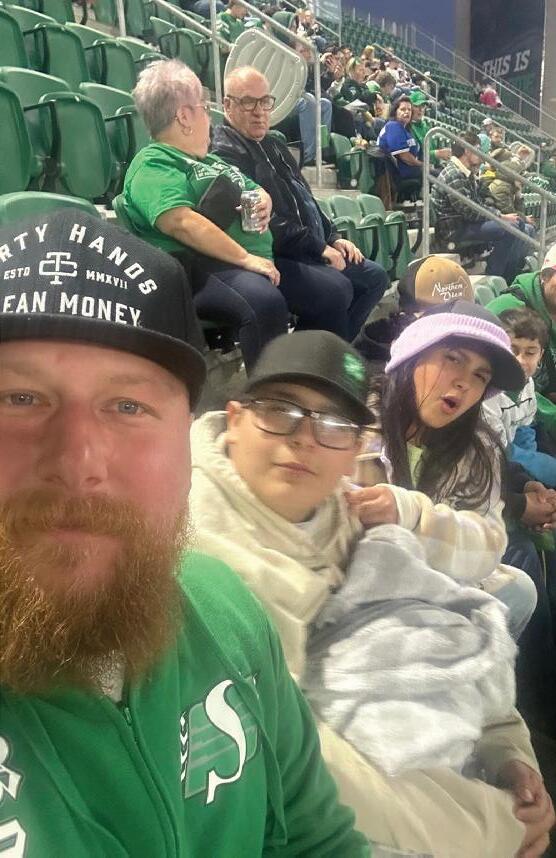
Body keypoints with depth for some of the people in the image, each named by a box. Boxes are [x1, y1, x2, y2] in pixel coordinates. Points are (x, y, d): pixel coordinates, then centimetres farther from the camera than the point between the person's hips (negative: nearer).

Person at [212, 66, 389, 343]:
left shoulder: (272, 145, 21)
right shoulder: (226, 154, -12)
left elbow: (305, 199, 28)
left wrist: (333, 238, 15)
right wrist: (320, 248, -16)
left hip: (311, 251, 11)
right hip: (274, 258, -11)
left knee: (375, 277, 11)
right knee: (337, 289, -30)